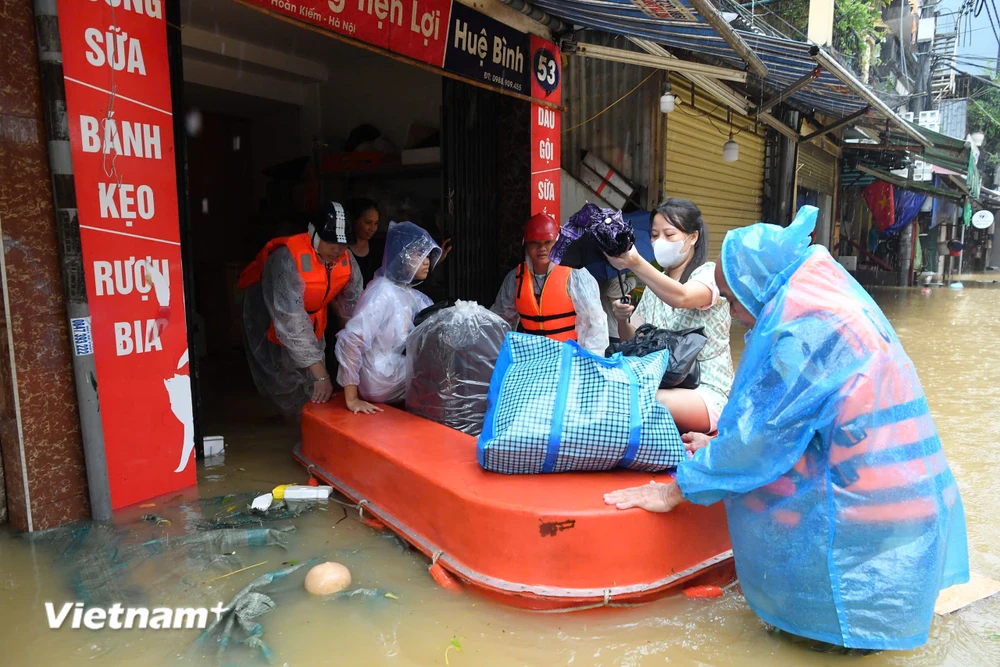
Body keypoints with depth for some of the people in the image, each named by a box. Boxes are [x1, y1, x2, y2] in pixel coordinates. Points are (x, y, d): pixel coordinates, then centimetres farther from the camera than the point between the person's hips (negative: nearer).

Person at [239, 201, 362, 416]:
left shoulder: (347, 260, -18)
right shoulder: (289, 261, -38)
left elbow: (353, 306, -14)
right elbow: (291, 322, -41)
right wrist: (321, 374, -42)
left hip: (313, 315, 5)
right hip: (269, 318, -5)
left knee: (314, 390, 5)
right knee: (287, 383, -5)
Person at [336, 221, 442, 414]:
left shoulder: (409, 292, 7)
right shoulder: (384, 293, -20)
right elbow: (350, 340, -27)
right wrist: (352, 399, -26)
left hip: (402, 368, 8)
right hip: (382, 379, -8)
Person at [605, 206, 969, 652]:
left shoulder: (808, 331, -22)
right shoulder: (832, 305, 7)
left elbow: (761, 436, -20)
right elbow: (783, 419, 15)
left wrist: (674, 491, -11)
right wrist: (724, 446, 18)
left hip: (861, 512, -9)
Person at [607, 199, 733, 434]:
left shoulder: (710, 273, -7)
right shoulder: (656, 283, 12)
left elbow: (680, 298, -32)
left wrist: (636, 264, -46)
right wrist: (622, 320, -9)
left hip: (707, 393, -5)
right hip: (662, 384, 6)